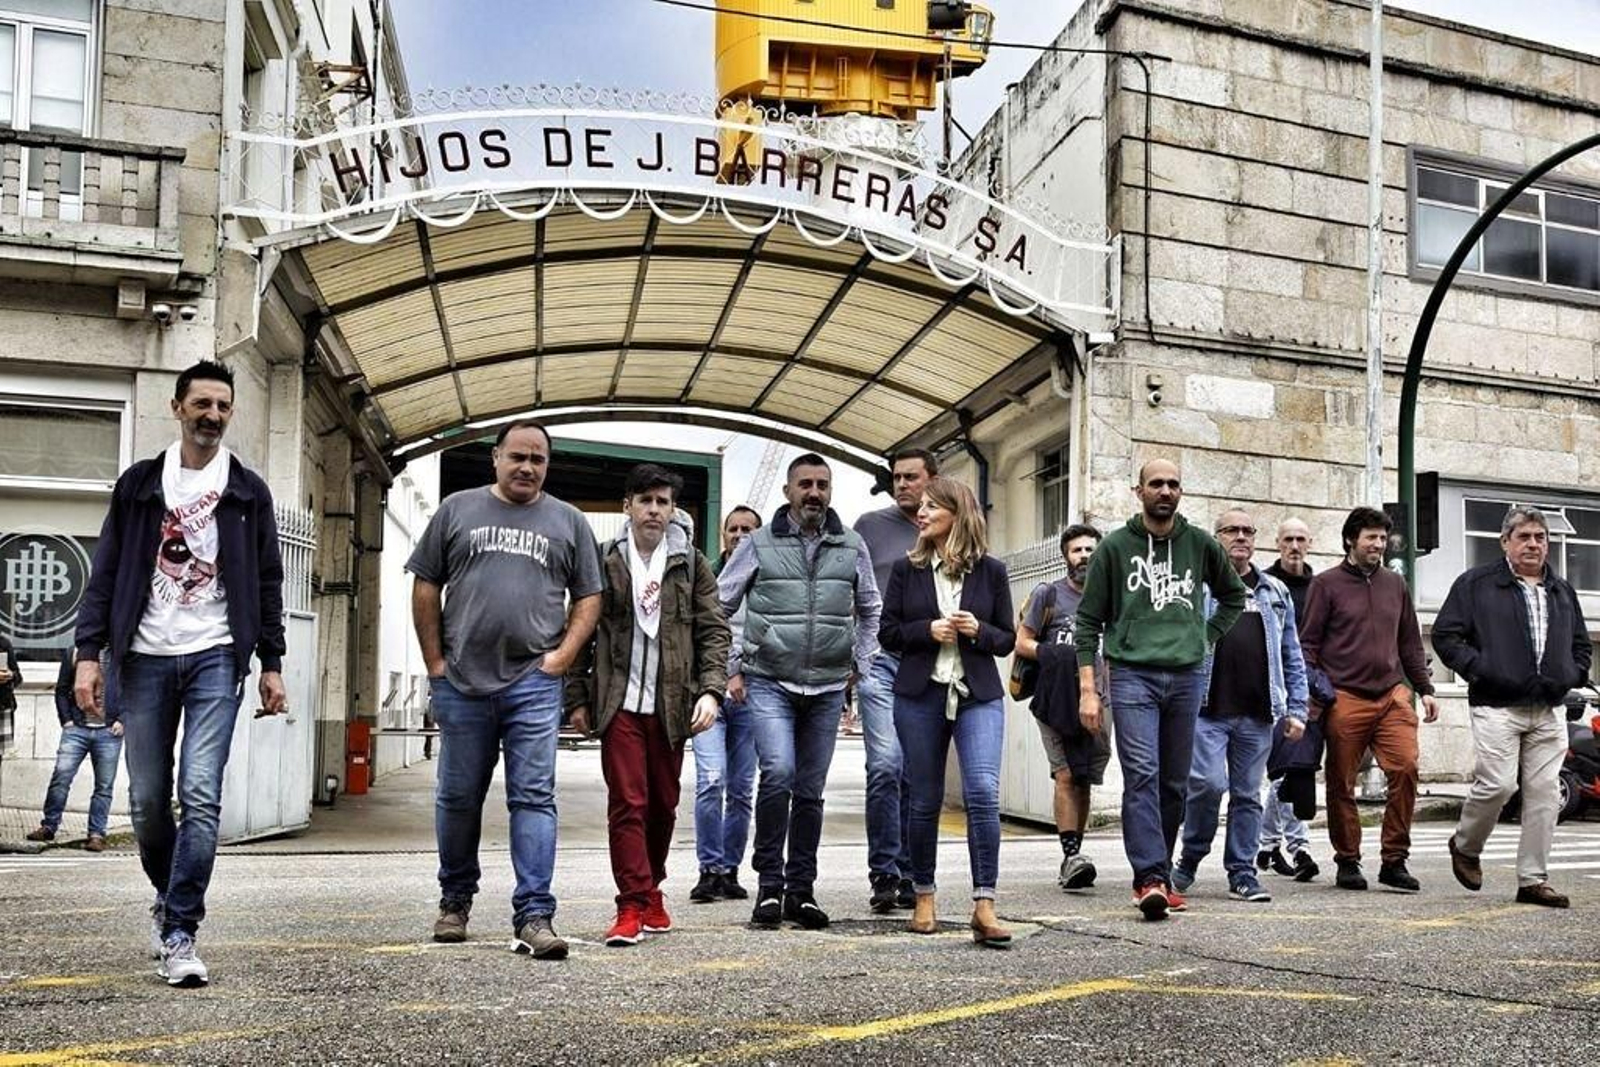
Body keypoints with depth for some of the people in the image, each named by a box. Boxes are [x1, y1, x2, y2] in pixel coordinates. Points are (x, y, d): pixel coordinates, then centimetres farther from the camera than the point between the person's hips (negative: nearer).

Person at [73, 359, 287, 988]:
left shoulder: (248, 492, 8)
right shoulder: (139, 484, 9)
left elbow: (267, 584, 9)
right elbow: (106, 574, 6)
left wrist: (271, 663, 4)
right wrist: (89, 653, -3)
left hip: (216, 657, -1)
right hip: (144, 658, 2)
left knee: (200, 796, -11)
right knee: (148, 801, 6)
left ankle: (179, 934, -7)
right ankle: (170, 899, 31)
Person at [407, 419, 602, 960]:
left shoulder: (568, 521, 11)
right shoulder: (457, 510, 10)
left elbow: (588, 597, 12)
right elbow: (426, 588, 9)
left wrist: (564, 653, -3)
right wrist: (435, 663, 2)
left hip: (533, 684, -1)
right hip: (462, 682, 1)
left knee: (534, 798, -6)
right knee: (458, 797, 11)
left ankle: (534, 916, -5)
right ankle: (455, 900, 29)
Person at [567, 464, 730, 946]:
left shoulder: (691, 564, 8)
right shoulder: (604, 562, 5)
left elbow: (713, 630, 4)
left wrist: (710, 690, -8)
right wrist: (578, 699, 2)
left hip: (670, 704, 2)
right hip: (619, 702, -2)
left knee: (663, 805, 10)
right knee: (627, 802, -7)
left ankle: (650, 892, 28)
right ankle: (633, 906, -5)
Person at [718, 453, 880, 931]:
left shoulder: (852, 547, 8)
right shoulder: (759, 544, 1)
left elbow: (869, 611, 21)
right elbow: (720, 607, 7)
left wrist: (859, 663, 14)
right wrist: (733, 668, 3)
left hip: (827, 686, 3)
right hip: (769, 682, -3)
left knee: (810, 789, 7)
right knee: (778, 772, -19)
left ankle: (801, 889, 18)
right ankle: (770, 885, -6)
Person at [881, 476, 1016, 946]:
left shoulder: (991, 571, 4)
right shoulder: (907, 569, 6)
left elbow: (1007, 640, 8)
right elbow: (887, 632, 5)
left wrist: (978, 630, -12)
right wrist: (929, 630, -12)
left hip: (978, 695, -1)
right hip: (920, 695, 1)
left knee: (983, 792, -16)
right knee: (925, 800, 7)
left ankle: (984, 907, -13)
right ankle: (924, 897, 23)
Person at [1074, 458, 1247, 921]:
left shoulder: (1200, 544, 10)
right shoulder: (1115, 546, 3)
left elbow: (1234, 595, 27)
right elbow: (1089, 621, 2)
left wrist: (1206, 637, 12)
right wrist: (1087, 688, -5)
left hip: (1187, 676, 3)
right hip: (1132, 675, -3)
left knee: (1175, 783, 8)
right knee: (1141, 775, -15)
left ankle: (1157, 876, 19)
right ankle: (1150, 877, -19)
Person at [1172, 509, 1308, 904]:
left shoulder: (1275, 592, 17)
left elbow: (1292, 657, 18)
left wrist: (1296, 709, 10)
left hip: (1257, 715, 4)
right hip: (1208, 709, -4)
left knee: (1248, 795, 6)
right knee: (1208, 783, -13)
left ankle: (1242, 873, 15)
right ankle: (1190, 857, 8)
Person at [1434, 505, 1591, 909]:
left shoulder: (1562, 591, 19)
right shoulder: (1476, 584, 2)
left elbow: (1581, 643, 29)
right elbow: (1445, 634, -1)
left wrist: (1573, 676, 11)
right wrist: (1478, 668, -11)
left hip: (1549, 711, 5)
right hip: (1497, 707, -5)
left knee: (1544, 793, 1)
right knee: (1497, 785, -13)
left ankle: (1533, 880, 9)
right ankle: (1465, 846, 15)